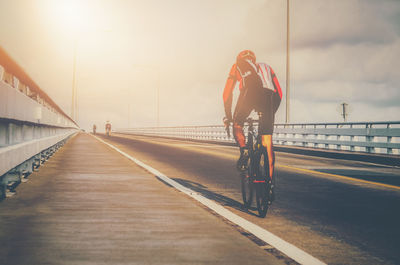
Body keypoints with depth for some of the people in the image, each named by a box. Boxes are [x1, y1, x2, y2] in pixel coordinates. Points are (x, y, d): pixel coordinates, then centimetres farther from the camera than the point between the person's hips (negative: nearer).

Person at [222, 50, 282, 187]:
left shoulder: (237, 66, 33)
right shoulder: (266, 67, 40)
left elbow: (227, 93, 28)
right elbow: (278, 93, 32)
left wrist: (228, 116, 35)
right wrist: (272, 112, 40)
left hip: (249, 93, -2)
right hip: (268, 95, 3)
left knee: (237, 125, 22)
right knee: (267, 142, 7)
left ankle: (244, 150, -6)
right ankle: (270, 179, 5)